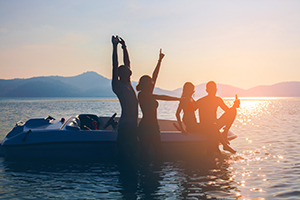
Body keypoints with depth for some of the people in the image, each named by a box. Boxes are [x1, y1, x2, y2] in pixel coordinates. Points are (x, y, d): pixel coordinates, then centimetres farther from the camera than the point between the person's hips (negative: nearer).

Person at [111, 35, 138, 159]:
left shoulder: (128, 84, 14)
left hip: (133, 124, 8)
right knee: (124, 154, -5)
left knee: (132, 153, 12)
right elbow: (115, 66, -14)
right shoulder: (117, 85, -7)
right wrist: (115, 46, -15)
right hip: (125, 125, -8)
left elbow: (127, 63, 21)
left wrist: (124, 47, 22)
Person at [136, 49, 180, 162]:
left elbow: (155, 76, 15)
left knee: (159, 151, 3)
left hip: (153, 126, 9)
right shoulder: (142, 94, -9)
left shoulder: (149, 95, 14)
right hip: (145, 127, -9)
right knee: (144, 153, -5)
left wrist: (160, 61, 16)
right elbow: (162, 97, -12)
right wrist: (180, 99, -9)